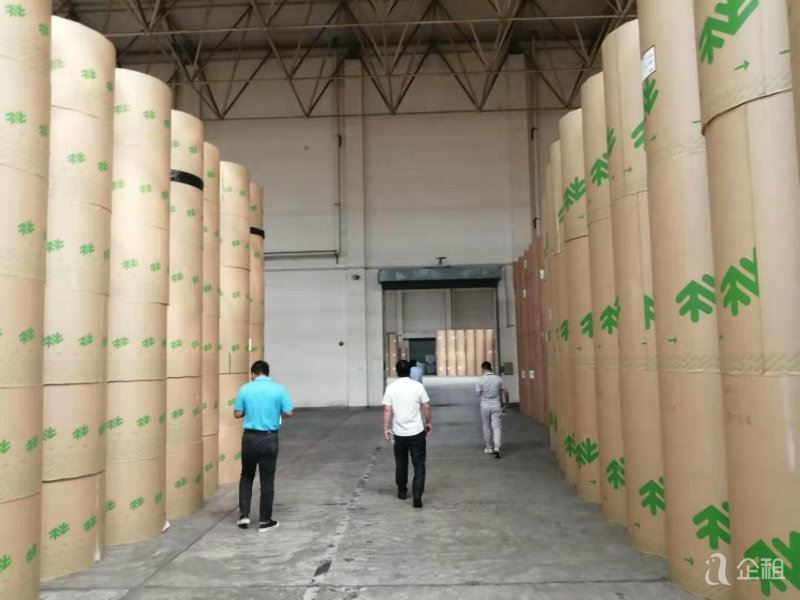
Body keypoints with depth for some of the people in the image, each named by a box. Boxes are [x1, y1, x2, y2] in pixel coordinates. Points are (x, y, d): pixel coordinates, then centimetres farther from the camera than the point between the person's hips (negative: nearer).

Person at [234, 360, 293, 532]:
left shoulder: (245, 389, -3)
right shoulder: (279, 389, -6)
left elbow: (237, 414, 0)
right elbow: (288, 413, -4)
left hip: (249, 437, 1)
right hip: (269, 439, -1)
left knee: (246, 476, 21)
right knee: (267, 480, 7)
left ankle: (244, 515, 16)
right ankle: (264, 521, 13)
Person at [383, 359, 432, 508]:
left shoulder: (391, 387, -4)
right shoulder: (417, 386, -6)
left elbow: (387, 410, -6)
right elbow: (426, 407, -3)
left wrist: (386, 428, 1)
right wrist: (429, 423, 10)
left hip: (399, 433, 2)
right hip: (417, 432, -1)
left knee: (401, 463, 18)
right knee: (419, 465, 4)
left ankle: (402, 491, 32)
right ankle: (417, 496, -5)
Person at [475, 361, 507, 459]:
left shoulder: (481, 380, -9)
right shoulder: (498, 379, -4)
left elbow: (477, 394, -7)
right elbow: (505, 392, 1)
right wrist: (506, 401, 16)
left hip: (485, 406, 0)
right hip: (496, 406, 0)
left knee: (487, 428, 13)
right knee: (497, 427, 0)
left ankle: (489, 448, 23)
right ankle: (496, 448, -14)